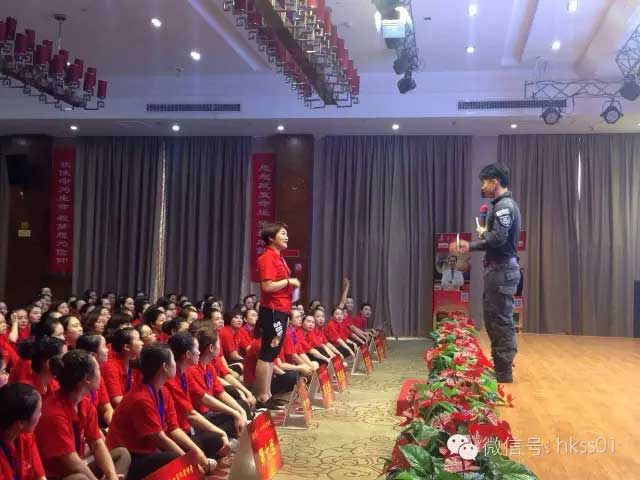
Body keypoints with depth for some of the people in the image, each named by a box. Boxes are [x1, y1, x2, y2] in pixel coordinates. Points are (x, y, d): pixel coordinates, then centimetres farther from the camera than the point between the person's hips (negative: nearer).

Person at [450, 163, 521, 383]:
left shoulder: (504, 205, -14)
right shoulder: (503, 204, 18)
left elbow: (498, 239, -26)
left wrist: (482, 233, -6)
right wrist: (469, 246, 19)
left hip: (502, 270, -11)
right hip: (499, 269, 11)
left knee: (502, 322, -6)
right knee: (493, 320, 16)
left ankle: (505, 376, 0)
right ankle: (500, 369, 25)